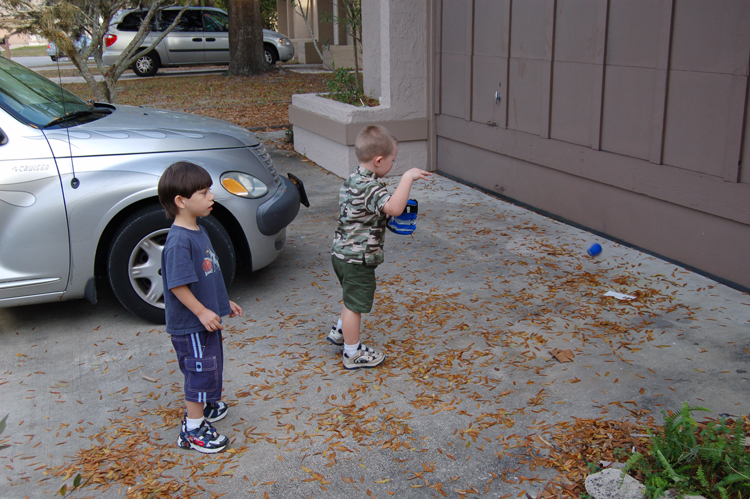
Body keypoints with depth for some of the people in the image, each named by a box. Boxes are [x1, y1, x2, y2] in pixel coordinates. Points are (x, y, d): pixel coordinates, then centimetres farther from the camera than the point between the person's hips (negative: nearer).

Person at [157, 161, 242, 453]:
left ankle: (206, 405, 43)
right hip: (190, 325, -10)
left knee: (211, 366, 23)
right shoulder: (179, 240, -25)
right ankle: (193, 429, 14)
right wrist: (202, 312, -25)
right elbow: (177, 284, -27)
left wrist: (223, 302, 20)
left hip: (206, 319, 10)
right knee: (201, 371, 0)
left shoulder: (197, 231, 7)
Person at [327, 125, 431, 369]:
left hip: (342, 252, 10)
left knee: (353, 299, 29)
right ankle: (353, 354, 20)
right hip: (357, 259, -10)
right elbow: (394, 207, -42)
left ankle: (340, 332, 46)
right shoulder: (370, 186, -26)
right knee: (355, 304, 6)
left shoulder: (352, 180, 5)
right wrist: (408, 177, -34)